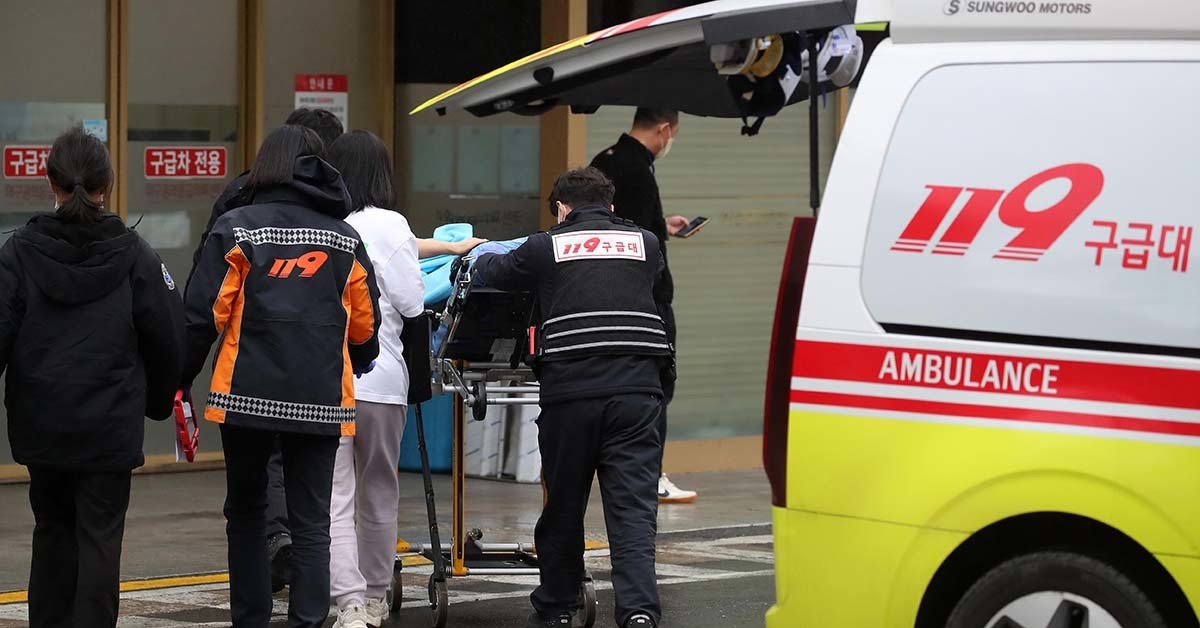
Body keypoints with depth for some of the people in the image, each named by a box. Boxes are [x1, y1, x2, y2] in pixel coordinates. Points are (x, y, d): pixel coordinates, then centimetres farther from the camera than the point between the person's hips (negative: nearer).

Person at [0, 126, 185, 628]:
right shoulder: (133, 255, -5)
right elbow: (167, 338, -1)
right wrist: (160, 401, 14)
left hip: (40, 423, 2)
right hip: (110, 425, -2)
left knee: (52, 528, 18)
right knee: (100, 537, 2)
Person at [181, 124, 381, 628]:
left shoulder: (237, 228, -1)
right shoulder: (346, 238, 8)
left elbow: (203, 314, -7)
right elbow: (365, 325, 12)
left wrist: (180, 380, 2)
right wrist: (355, 369, 32)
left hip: (246, 395, -1)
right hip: (321, 399, 1)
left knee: (246, 512, 14)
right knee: (311, 524, 2)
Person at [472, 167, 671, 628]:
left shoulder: (547, 247, 9)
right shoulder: (644, 244, 15)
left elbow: (492, 272, 23)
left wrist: (480, 255, 48)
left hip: (570, 388, -1)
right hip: (636, 387, 1)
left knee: (563, 507, 12)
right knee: (633, 507, -3)